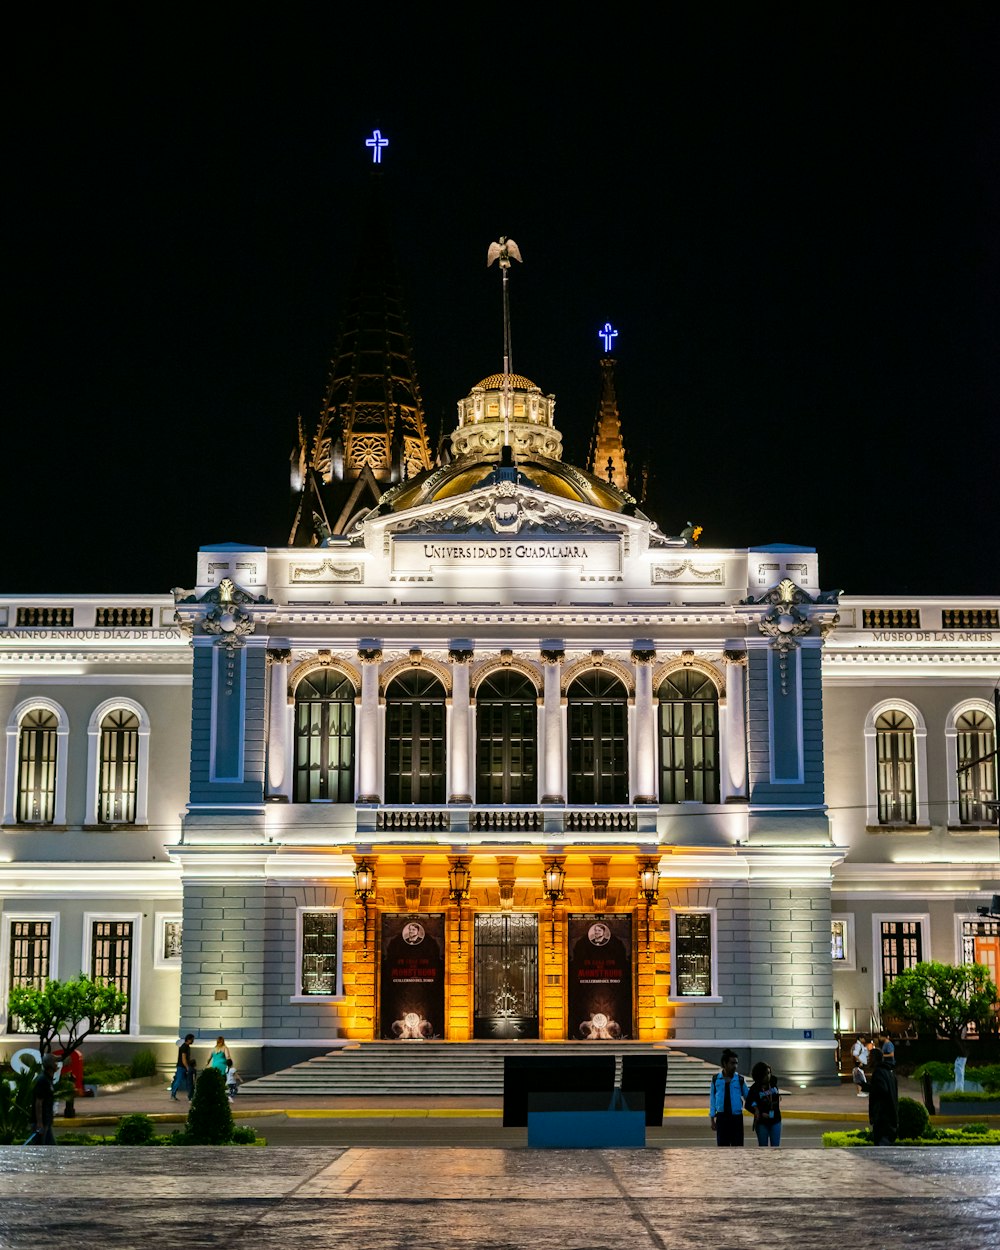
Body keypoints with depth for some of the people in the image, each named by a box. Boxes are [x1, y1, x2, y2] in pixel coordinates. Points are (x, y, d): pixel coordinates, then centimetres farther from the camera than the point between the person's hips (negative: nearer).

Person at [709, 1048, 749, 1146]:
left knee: (737, 1145, 1)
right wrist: (712, 1119, 6)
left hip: (736, 1117, 0)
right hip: (722, 1117, 0)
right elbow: (712, 1099, 6)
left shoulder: (740, 1080, -1)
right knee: (722, 1146, 3)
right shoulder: (716, 1079, 0)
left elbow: (748, 1097, 6)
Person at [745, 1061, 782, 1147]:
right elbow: (748, 1105, -7)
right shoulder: (755, 1088, -12)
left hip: (775, 1120, 3)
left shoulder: (773, 1082, -5)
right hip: (762, 1122, -2)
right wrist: (761, 1114, -16)